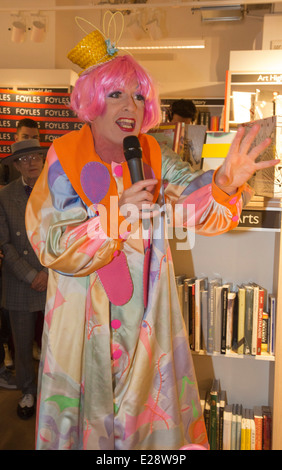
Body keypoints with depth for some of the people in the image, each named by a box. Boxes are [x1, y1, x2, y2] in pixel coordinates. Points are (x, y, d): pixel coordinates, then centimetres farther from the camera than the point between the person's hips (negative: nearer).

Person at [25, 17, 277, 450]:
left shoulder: (155, 160, -2)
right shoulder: (64, 162, -10)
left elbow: (194, 200, -17)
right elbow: (52, 247, -16)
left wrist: (223, 185, -39)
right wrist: (116, 213, -28)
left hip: (145, 319, 2)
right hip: (85, 321, -2)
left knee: (148, 406, 16)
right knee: (87, 408, 13)